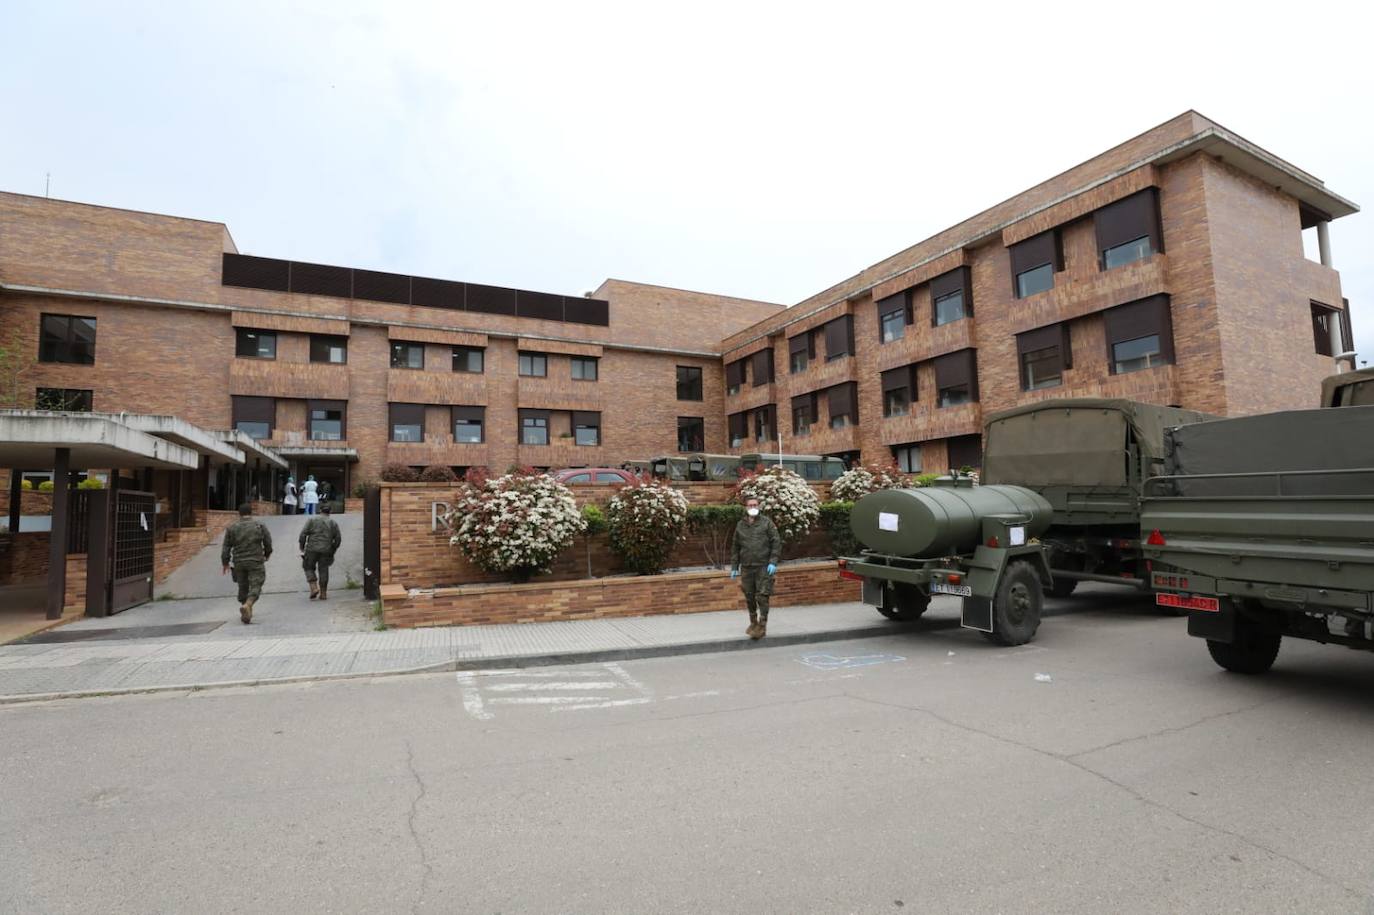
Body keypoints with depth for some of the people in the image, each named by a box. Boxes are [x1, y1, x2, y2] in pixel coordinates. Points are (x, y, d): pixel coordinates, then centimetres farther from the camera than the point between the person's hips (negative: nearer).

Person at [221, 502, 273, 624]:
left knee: (243, 587, 14)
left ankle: (247, 613, 20)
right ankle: (247, 605, -29)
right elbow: (268, 542, 4)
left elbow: (226, 547, 4)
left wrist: (225, 562, 13)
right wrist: (267, 554, 22)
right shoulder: (259, 525, 0)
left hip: (239, 563, 3)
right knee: (255, 586, -4)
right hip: (256, 561, -3)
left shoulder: (232, 527, 3)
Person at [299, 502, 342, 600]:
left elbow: (303, 534, -3)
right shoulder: (333, 523, 8)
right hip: (326, 551, 2)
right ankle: (323, 593, 9)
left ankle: (314, 588, -1)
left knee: (309, 568, 14)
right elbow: (338, 539, 7)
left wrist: (302, 547, 6)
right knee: (323, 570, 8)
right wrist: (332, 551, 18)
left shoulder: (312, 520, 3)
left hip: (312, 549, -2)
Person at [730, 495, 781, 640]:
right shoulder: (740, 525, 7)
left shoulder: (766, 522, -1)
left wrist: (773, 562, -11)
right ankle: (753, 622, 29)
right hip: (746, 567, 3)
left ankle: (762, 626, 3)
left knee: (762, 597, -6)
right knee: (749, 597, 11)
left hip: (764, 567, -3)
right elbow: (735, 548, 13)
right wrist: (734, 567, 11)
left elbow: (776, 542, -3)